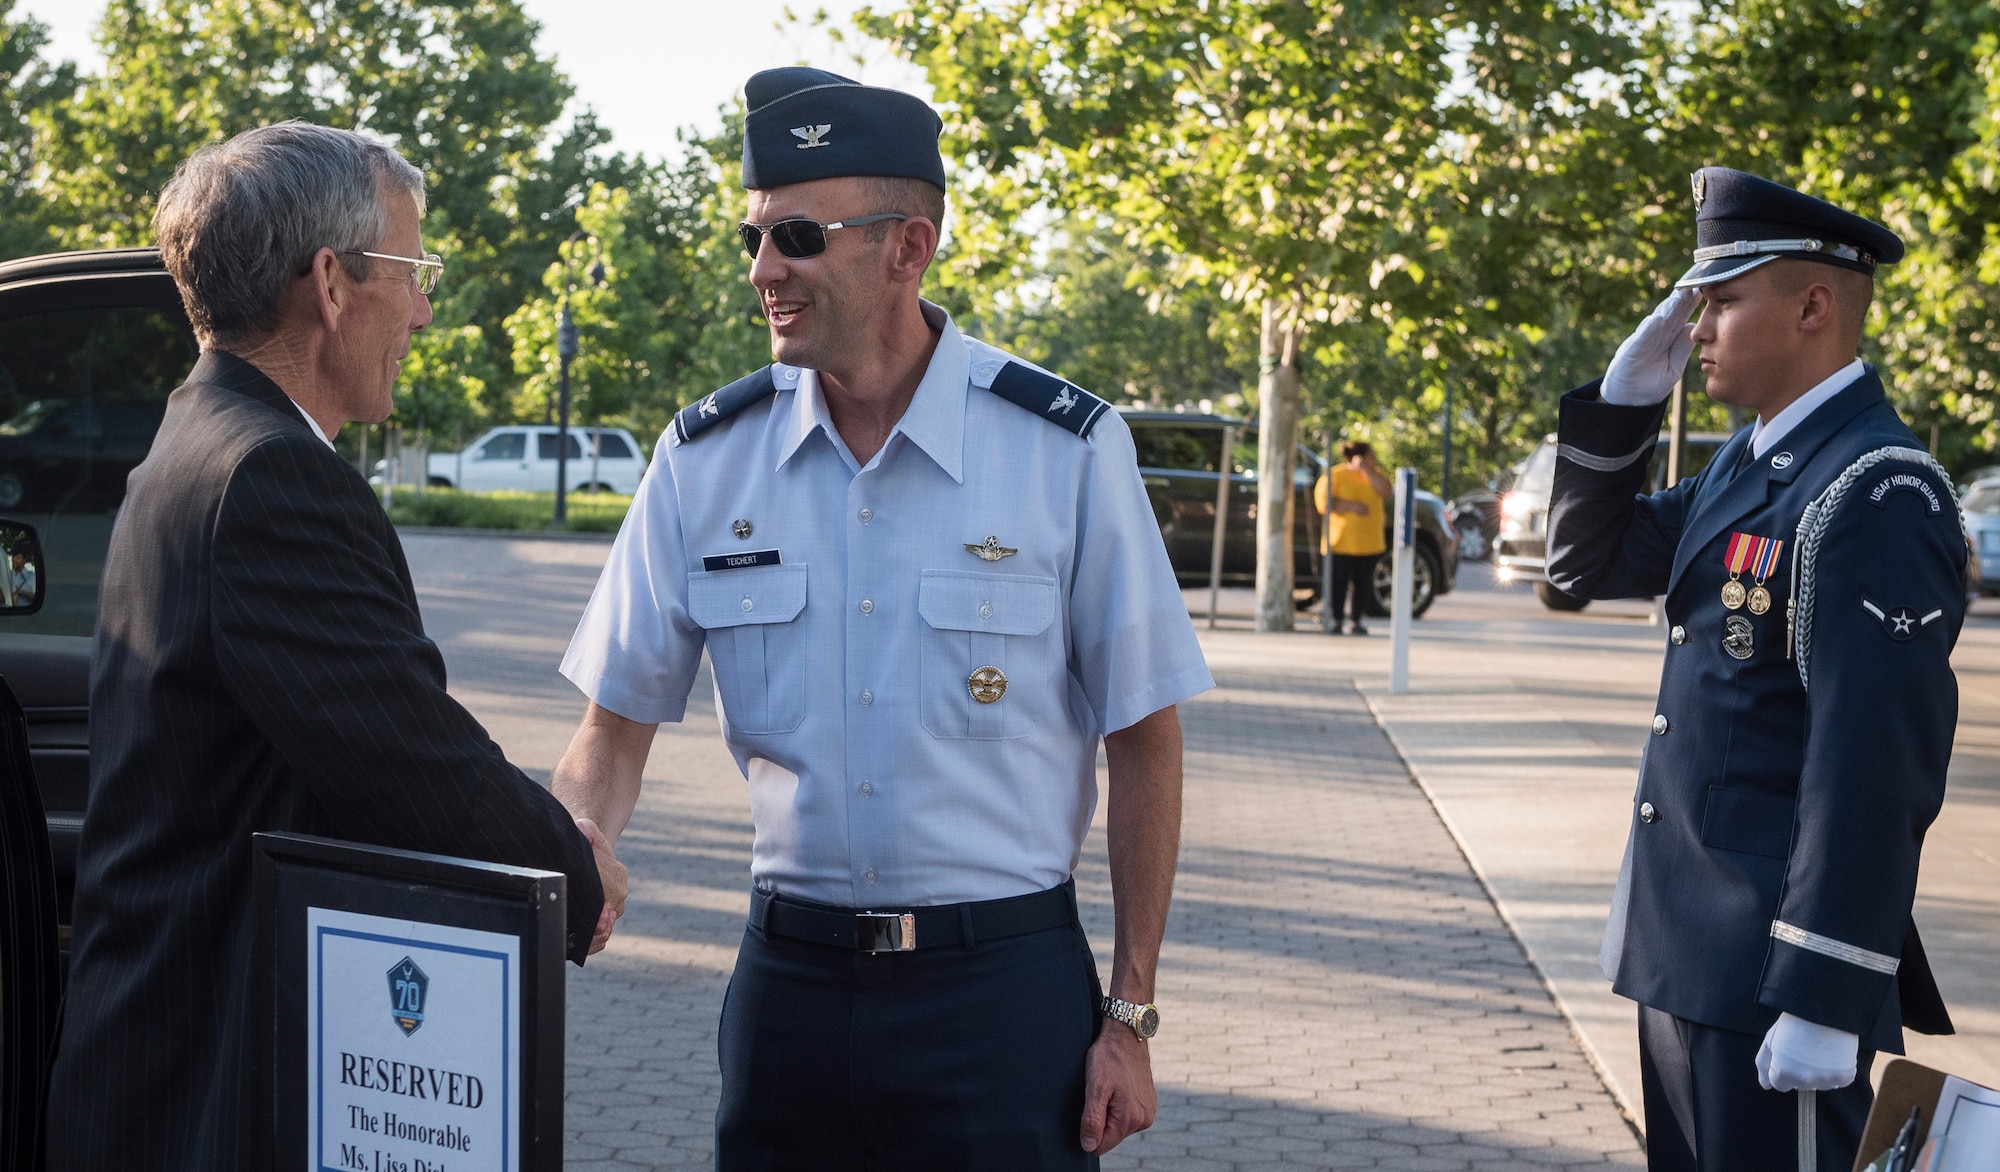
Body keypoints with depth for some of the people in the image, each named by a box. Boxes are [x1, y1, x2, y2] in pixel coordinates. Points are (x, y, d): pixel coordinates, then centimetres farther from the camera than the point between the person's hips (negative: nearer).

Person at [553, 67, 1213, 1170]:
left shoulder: (1066, 447, -8)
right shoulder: (705, 458, 0)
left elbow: (1142, 741, -3)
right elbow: (615, 730, 4)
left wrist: (1129, 1018, -3)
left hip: (1002, 988, -2)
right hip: (787, 977, 3)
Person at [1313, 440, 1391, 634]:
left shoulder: (1374, 475, 11)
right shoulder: (1335, 476, -4)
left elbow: (1386, 491, -6)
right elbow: (1323, 503, -12)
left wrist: (1367, 470, -11)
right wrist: (1351, 506, -19)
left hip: (1369, 543, 4)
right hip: (1340, 542, -4)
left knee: (1363, 582, 3)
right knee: (1338, 582, -4)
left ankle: (1359, 621, 8)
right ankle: (1335, 620, 4)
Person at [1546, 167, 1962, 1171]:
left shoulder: (1875, 492, -18)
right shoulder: (1746, 462, 10)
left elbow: (1875, 765, -23)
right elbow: (1586, 564, 19)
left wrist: (1824, 1001, -24)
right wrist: (1622, 402, 4)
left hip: (1774, 968, -9)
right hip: (1687, 946, 9)